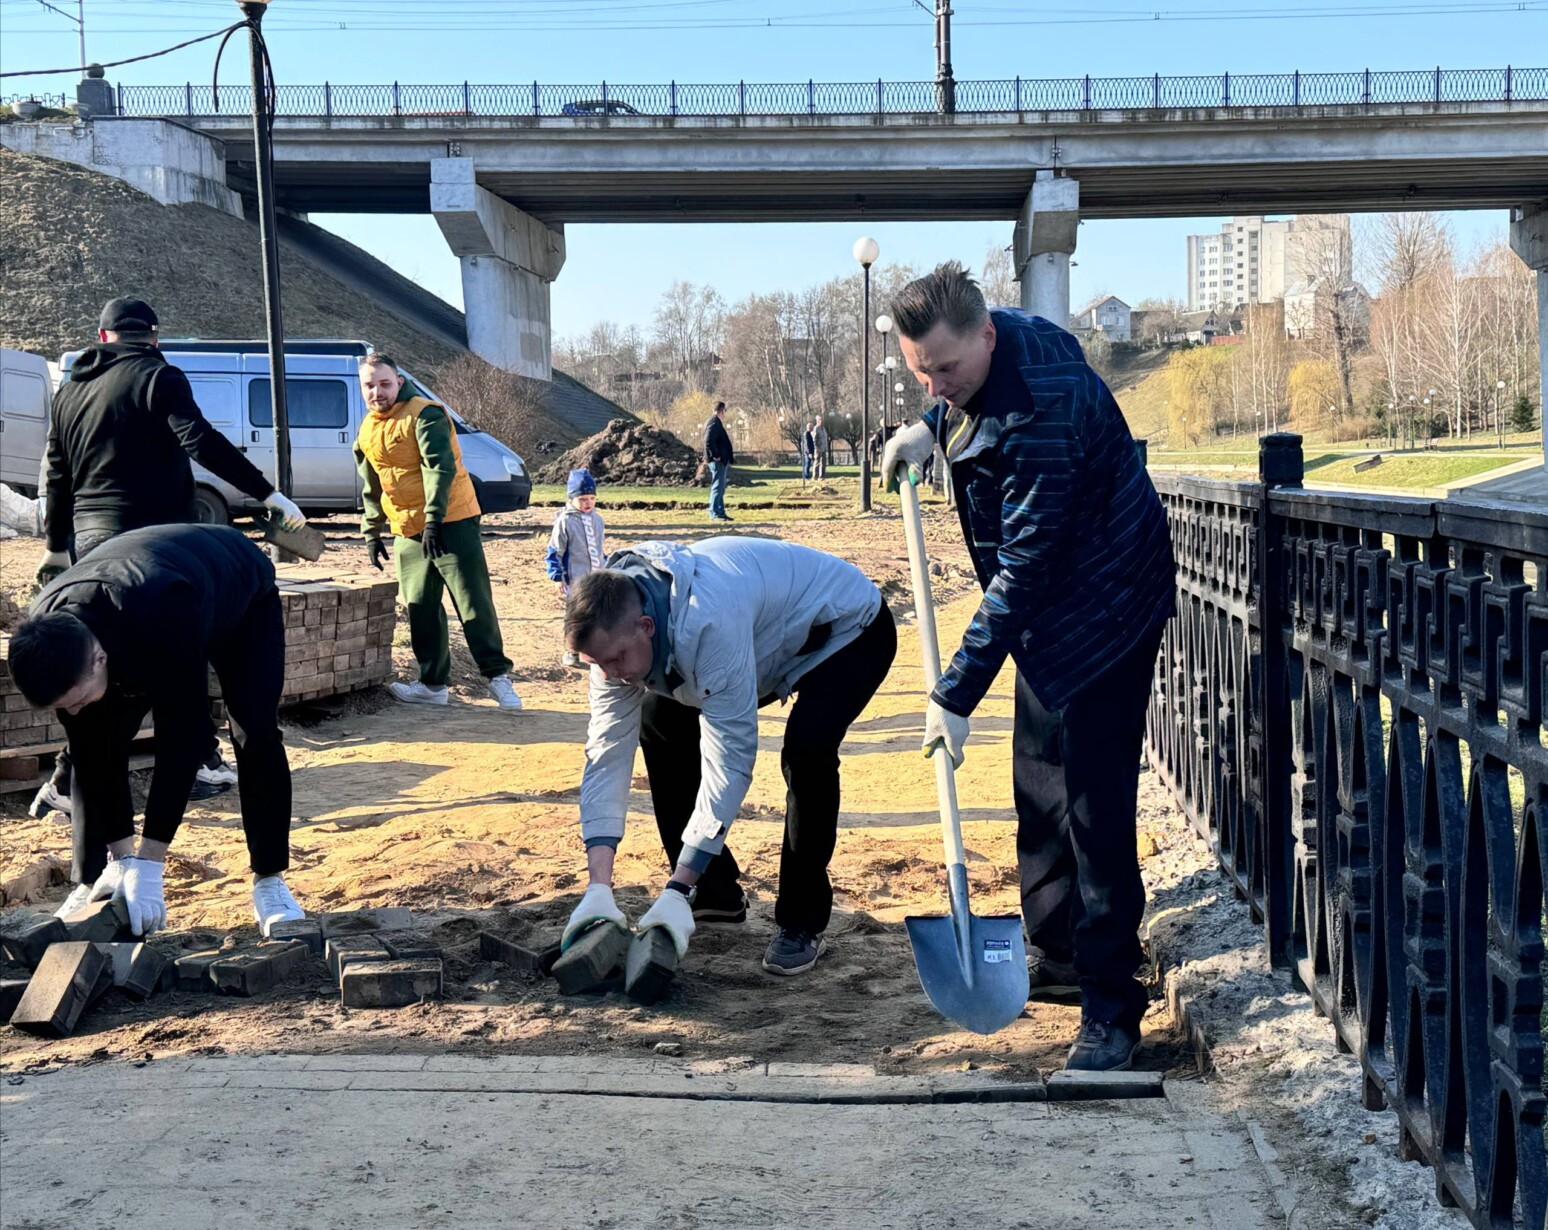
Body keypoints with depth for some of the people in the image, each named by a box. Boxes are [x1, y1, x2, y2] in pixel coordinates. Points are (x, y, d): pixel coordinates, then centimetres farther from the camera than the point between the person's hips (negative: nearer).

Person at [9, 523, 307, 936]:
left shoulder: (161, 623, -51)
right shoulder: (44, 640, -32)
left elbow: (181, 739, -44)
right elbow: (90, 753, -22)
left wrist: (148, 865, -43)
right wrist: (121, 857, -22)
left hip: (242, 596, -4)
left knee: (255, 735, -20)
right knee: (96, 744, -10)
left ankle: (269, 884, -9)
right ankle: (90, 884, 2)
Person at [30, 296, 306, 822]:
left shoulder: (70, 391, 15)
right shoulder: (159, 378, -5)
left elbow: (56, 478, 17)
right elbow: (203, 443, -17)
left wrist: (57, 545, 25)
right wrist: (269, 493, -17)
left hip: (91, 541, 6)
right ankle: (202, 765, 8)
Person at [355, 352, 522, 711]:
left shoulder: (425, 415, -11)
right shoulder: (366, 432, 12)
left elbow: (440, 467, -19)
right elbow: (371, 489, 22)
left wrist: (434, 518, -25)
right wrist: (372, 533, 20)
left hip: (450, 524, -7)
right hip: (408, 533, 7)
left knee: (474, 603, -8)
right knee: (420, 610, 7)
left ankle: (497, 676, -4)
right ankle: (433, 684, 15)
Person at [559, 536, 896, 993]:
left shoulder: (708, 620, -42)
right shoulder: (613, 630, -18)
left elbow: (729, 757, -40)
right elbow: (606, 754, -17)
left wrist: (676, 890, -39)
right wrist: (598, 889, -25)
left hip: (850, 629, -8)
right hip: (774, 641, 8)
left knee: (806, 746, -32)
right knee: (660, 725, 0)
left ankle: (802, 922, -13)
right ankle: (715, 893, 13)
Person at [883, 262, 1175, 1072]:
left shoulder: (1042, 418, -33)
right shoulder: (998, 339, -5)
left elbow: (1023, 572, -30)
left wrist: (958, 692, -27)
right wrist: (931, 428, 6)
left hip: (1103, 614, -10)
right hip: (1046, 614, 10)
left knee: (1093, 810, -10)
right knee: (1038, 794, 17)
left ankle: (1112, 1012, -2)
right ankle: (1055, 959, 32)